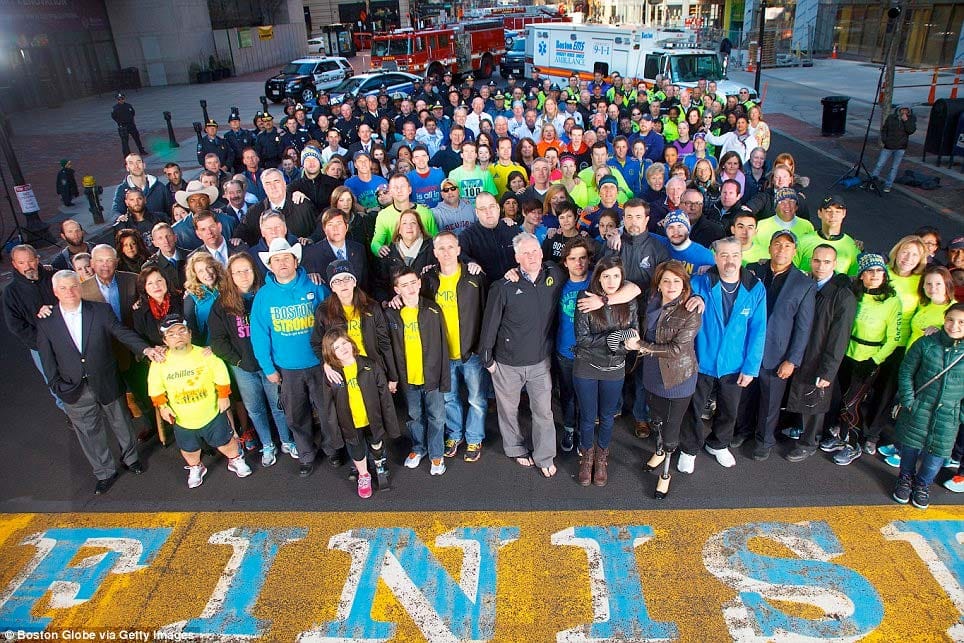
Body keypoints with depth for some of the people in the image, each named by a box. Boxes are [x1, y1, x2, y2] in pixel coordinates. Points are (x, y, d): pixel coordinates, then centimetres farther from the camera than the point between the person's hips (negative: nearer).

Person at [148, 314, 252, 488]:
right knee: (189, 450, 21)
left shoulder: (204, 355, -14)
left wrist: (223, 396, -3)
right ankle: (195, 468, 50)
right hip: (183, 420, 2)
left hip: (212, 414, -1)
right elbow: (156, 388, 2)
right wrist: (162, 406, -3)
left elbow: (221, 377, -4)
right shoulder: (160, 363, -11)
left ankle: (236, 460, 43)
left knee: (225, 443, 15)